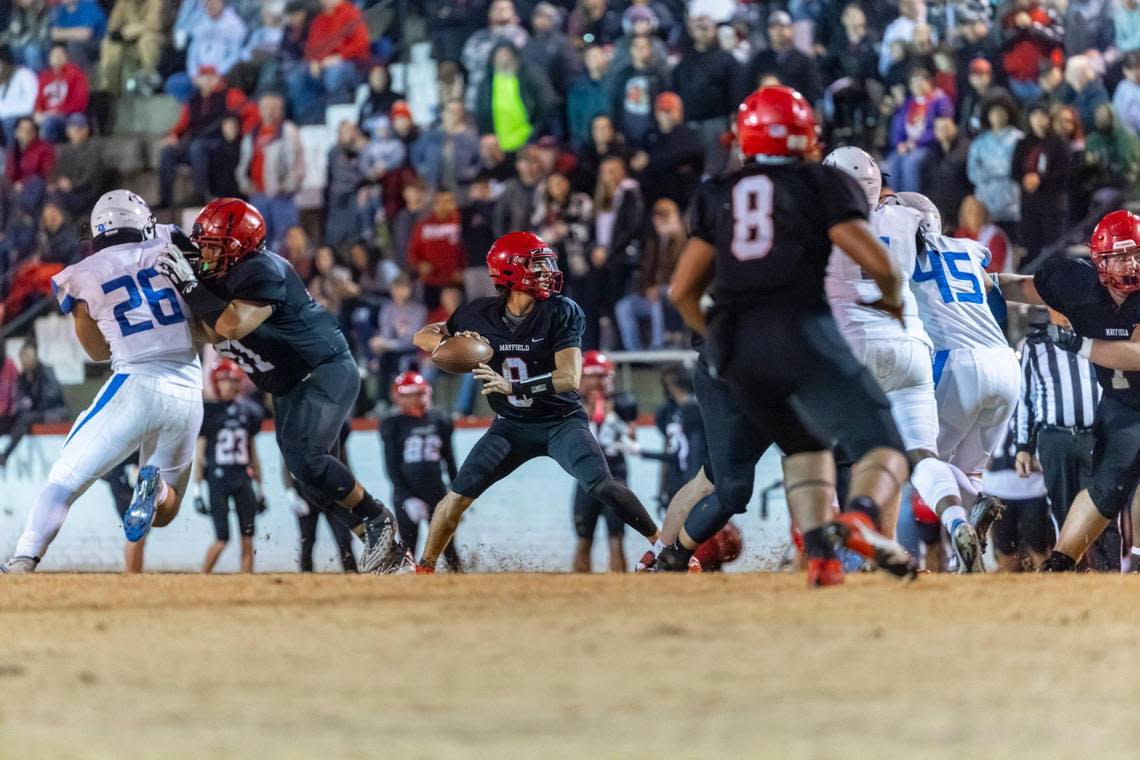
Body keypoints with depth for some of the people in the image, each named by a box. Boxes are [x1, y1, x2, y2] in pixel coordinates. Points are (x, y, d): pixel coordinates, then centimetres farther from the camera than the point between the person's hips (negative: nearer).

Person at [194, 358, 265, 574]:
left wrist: (258, 487, 15)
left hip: (243, 478, 4)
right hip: (217, 478, -4)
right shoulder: (208, 411, -1)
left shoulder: (247, 411, 12)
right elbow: (199, 454, -1)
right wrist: (200, 488, -6)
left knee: (247, 538, -1)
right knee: (222, 538, -10)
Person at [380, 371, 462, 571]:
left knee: (447, 545, 0)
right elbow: (391, 467, -6)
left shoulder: (439, 421, 7)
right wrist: (407, 499, -15)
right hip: (406, 493, -2)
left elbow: (450, 461, 14)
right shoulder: (393, 425, -3)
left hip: (436, 493, 2)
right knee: (408, 547, -2)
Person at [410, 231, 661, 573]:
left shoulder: (562, 312, -17)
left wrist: (512, 386, -38)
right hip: (512, 426, 3)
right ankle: (424, 568, 8)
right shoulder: (480, 315, -9)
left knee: (602, 485, -25)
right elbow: (423, 336, 3)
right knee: (458, 495, -9)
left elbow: (570, 377, -26)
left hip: (561, 420, -3)